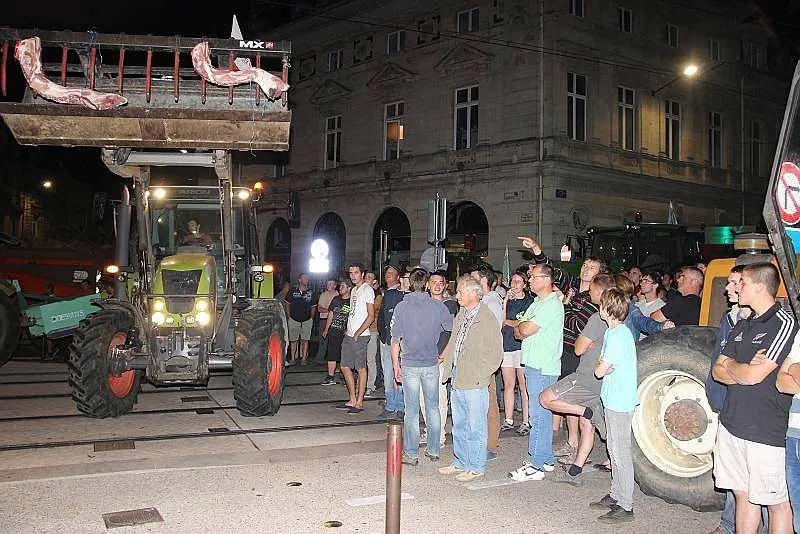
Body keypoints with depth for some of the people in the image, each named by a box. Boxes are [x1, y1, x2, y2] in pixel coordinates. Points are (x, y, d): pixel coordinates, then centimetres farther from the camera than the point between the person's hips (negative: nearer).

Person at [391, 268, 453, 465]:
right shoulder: (438, 306, -3)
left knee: (412, 411, 4)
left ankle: (411, 454, 9)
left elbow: (396, 340, -4)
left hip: (410, 364, -1)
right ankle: (433, 450, 21)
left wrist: (396, 365, 5)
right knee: (433, 408, 13)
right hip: (432, 363, 2)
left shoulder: (401, 307, -6)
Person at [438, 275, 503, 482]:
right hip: (457, 381, 8)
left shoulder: (487, 318, -12)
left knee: (475, 428, 3)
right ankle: (460, 462, 31)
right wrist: (447, 363, 14)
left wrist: (479, 376, -13)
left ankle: (476, 468, 14)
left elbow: (496, 353, -12)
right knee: (459, 426, 17)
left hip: (475, 385, -8)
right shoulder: (460, 316, 13)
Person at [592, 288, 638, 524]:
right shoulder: (612, 332, 11)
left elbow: (599, 371, -20)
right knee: (614, 450, 17)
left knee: (621, 454, -3)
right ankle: (616, 495, 28)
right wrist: (603, 365, -9)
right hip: (613, 399, 10)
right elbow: (601, 363, 12)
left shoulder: (618, 336, -21)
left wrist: (601, 366, 1)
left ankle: (625, 506, 4)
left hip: (620, 402, -10)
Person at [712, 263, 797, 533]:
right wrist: (744, 371, -9)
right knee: (743, 496, 16)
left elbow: (753, 375, -20)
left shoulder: (784, 324, -12)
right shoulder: (742, 326, 13)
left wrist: (731, 365, 0)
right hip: (731, 424, 7)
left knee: (776, 502, 5)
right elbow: (717, 372, 10)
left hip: (765, 430, -7)